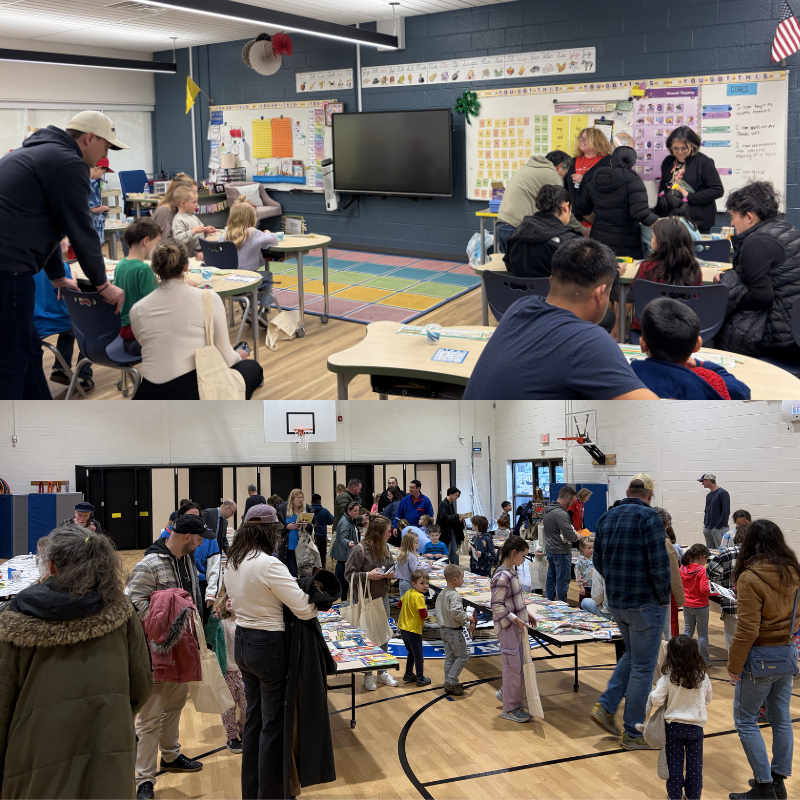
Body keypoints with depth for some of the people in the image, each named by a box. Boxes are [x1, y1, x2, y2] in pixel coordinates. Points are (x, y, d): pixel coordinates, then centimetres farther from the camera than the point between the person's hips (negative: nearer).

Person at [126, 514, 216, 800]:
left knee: (176, 702, 23)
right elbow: (134, 600, -21)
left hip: (181, 645, 9)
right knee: (151, 716, -5)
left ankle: (170, 755, 42)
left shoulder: (187, 559, 8)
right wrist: (162, 626, -27)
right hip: (156, 648, -9)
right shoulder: (150, 565, -19)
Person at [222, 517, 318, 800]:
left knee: (254, 718, 19)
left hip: (242, 643, 8)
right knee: (274, 723, 4)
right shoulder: (269, 564, -22)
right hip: (269, 646, -8)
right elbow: (304, 609, -21)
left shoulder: (232, 562, 4)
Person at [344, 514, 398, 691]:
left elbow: (391, 568, 19)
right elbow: (349, 574, -16)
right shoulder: (360, 550, -17)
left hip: (382, 598, 7)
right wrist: (368, 575, -26)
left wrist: (390, 575, -3)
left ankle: (382, 672, 24)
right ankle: (368, 675, 15)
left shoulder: (385, 549, 4)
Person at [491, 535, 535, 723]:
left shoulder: (512, 571, 8)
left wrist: (526, 615, 15)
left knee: (519, 663, 18)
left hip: (518, 625, 9)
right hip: (507, 628, -9)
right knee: (513, 666, 0)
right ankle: (510, 708, 11)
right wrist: (516, 619, -24)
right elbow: (497, 606, -23)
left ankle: (505, 693, 37)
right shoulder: (502, 577, -23)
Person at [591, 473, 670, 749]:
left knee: (632, 656, 24)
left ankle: (605, 706, 14)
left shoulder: (606, 517, 8)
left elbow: (598, 560, 13)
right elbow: (659, 563, -19)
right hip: (645, 603, -7)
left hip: (616, 602, 7)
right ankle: (633, 733, 9)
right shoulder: (649, 517, -14)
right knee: (643, 667, 3)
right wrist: (663, 598, -7)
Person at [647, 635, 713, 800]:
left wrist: (652, 694, 4)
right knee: (695, 762, 12)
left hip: (673, 725, -2)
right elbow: (708, 699, 7)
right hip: (696, 726, 2)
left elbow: (656, 700, -18)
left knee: (674, 762, 11)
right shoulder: (702, 676, -7)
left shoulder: (668, 678, -17)